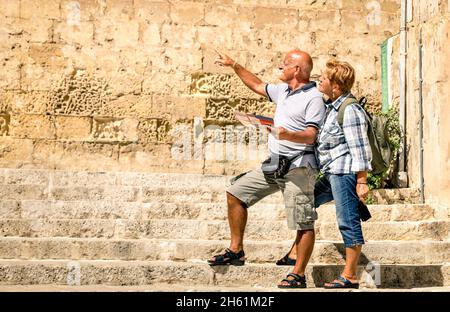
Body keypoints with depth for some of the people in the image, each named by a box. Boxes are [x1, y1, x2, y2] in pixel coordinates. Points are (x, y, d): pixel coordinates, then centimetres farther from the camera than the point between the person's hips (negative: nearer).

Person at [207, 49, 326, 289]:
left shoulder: (314, 98, -11)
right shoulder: (283, 90, 15)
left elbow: (311, 136, -20)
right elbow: (257, 86, 31)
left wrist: (287, 135, -38)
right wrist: (233, 65, 32)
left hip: (298, 167, -9)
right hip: (274, 164, 9)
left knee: (303, 223, -6)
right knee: (235, 193, 9)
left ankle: (298, 275, 0)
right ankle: (236, 251, 15)